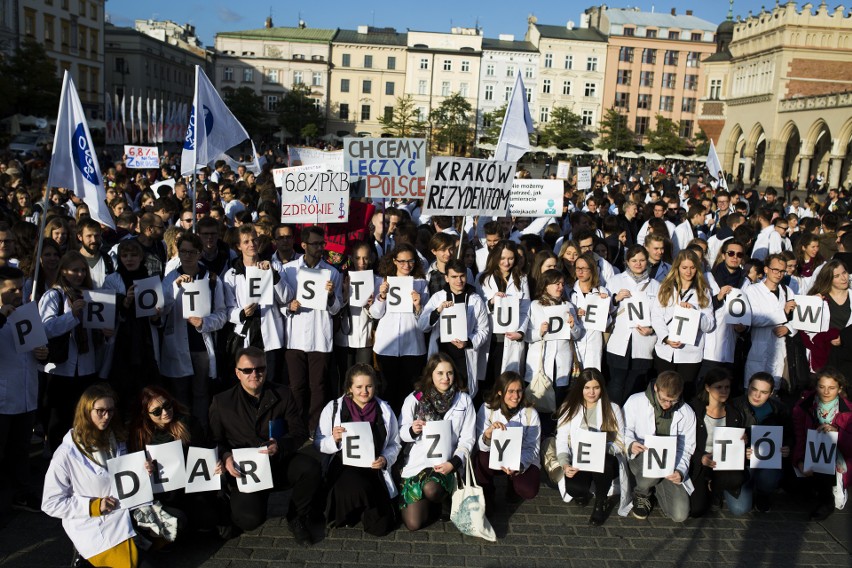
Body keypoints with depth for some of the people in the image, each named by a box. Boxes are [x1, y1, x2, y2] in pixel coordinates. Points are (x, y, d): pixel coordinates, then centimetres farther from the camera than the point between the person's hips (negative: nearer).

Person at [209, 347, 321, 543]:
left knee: (311, 468, -30)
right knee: (250, 519, -27)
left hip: (279, 463, 2)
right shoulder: (222, 402, 2)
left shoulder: (282, 394, 4)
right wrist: (226, 457, -17)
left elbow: (299, 431, 1)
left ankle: (296, 519, -1)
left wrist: (280, 445, -20)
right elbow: (214, 440, 6)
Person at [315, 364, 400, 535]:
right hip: (344, 468, -2)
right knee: (359, 488, -38)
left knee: (381, 527, -12)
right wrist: (334, 439, -17)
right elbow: (318, 444, 4)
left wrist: (385, 459, -7)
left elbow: (394, 444, 13)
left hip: (374, 470, 2)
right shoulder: (333, 408, 3)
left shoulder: (384, 410, 9)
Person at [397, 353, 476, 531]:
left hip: (446, 463, -1)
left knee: (431, 489, -34)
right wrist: (412, 430, -18)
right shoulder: (414, 399, -2)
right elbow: (402, 433, 5)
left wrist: (454, 463, -15)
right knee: (413, 524, -8)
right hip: (417, 461, 1)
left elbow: (467, 438, 0)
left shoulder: (464, 400, 0)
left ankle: (444, 499, 3)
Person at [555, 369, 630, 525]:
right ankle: (582, 493, 11)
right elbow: (561, 441, -3)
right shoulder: (568, 408, 4)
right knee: (573, 488, -32)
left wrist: (604, 448, -25)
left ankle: (601, 503, -6)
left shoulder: (613, 409, 4)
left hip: (605, 461, 0)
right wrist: (565, 464, -23)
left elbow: (620, 443, -2)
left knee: (601, 460, -37)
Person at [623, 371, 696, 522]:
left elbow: (685, 449, 1)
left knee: (680, 515, -13)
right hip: (641, 458, -2)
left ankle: (655, 486, 21)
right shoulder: (635, 402, -11)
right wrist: (630, 443, -25)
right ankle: (641, 493, -2)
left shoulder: (687, 414, -3)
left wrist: (680, 471, -18)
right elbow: (623, 429, -1)